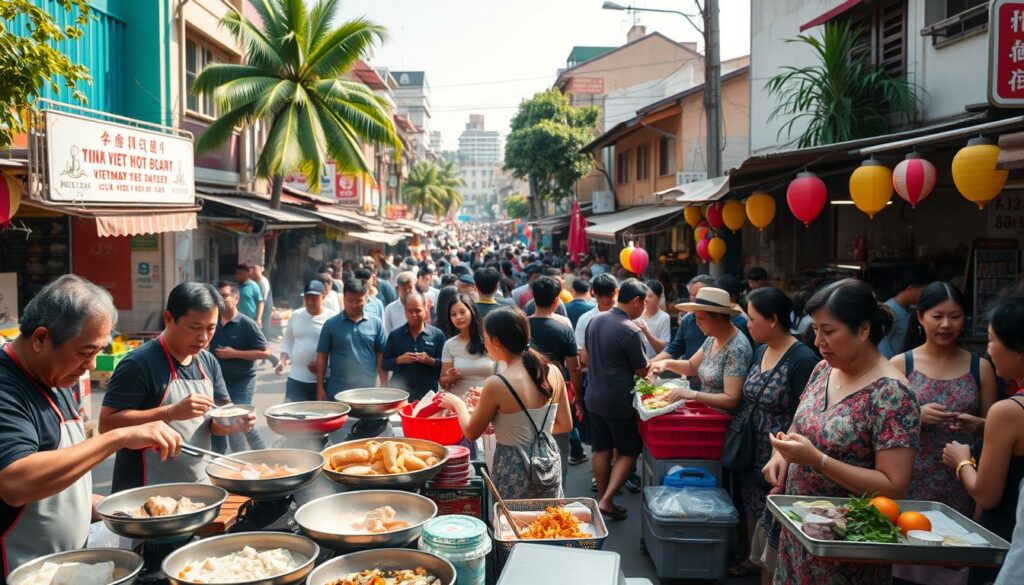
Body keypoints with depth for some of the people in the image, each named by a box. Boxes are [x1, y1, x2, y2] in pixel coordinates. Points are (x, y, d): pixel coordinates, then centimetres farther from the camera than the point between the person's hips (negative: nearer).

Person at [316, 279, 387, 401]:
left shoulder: (376, 324, 3)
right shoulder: (331, 324, -1)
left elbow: (381, 357, 6)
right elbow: (322, 357, 2)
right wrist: (320, 388, -1)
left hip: (368, 391, 1)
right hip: (337, 392, -1)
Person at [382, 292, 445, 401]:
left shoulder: (437, 335, 2)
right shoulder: (394, 335, 5)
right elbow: (384, 364, 5)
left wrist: (430, 360, -18)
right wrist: (400, 360, -12)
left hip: (428, 395, -1)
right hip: (400, 393, 1)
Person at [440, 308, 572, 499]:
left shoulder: (497, 384, -19)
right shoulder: (554, 372, -3)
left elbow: (471, 433, -4)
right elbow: (565, 425, 8)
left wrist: (458, 404, 13)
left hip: (514, 475, -5)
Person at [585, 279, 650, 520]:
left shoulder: (596, 321, 3)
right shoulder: (631, 331, -21)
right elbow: (643, 371, -11)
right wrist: (654, 366, 8)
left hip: (594, 397, 7)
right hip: (619, 402, -7)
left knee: (601, 450, 16)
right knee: (628, 453, 7)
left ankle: (602, 499, 24)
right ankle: (607, 500, -1)